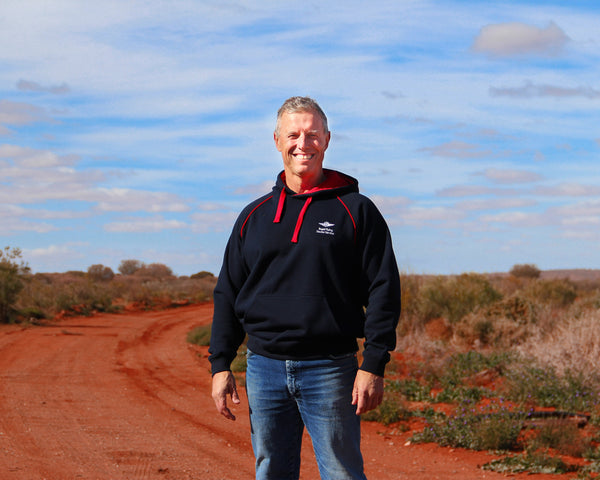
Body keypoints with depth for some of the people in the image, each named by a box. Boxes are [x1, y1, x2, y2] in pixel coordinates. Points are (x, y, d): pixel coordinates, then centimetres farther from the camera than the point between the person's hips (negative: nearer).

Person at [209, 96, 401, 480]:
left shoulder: (356, 210, 2)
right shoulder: (255, 216, 13)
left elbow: (383, 291, -2)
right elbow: (228, 294, 15)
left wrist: (373, 366, -10)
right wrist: (221, 365, 6)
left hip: (329, 372, -4)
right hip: (264, 370, 4)